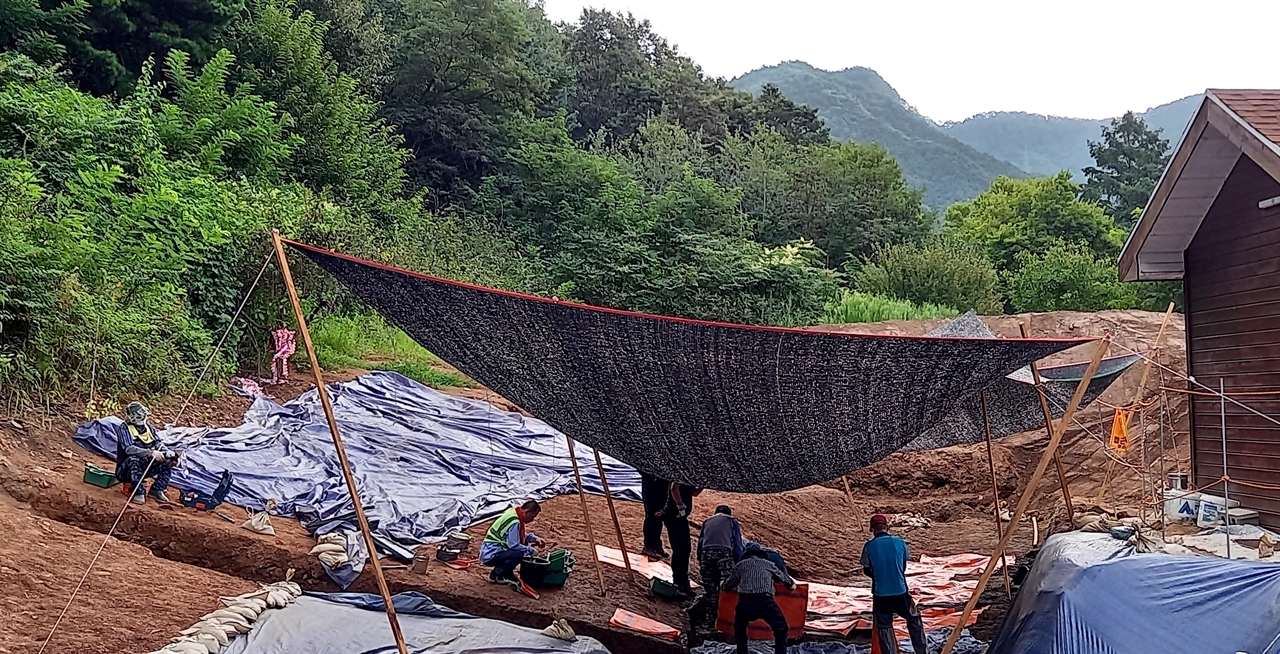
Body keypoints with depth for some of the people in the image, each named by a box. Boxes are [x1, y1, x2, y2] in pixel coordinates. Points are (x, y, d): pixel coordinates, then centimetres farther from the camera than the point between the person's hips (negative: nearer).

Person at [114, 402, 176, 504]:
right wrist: (151, 452, -38)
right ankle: (139, 493, -28)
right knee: (134, 460, -38)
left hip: (146, 467, 5)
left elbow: (158, 443, -1)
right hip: (127, 468, -5)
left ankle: (156, 490, -7)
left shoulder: (149, 427, 8)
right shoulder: (124, 429, -11)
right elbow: (129, 449, -25)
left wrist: (167, 452, -24)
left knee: (168, 460, -14)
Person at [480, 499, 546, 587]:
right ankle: (496, 575, -4)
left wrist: (535, 539, 7)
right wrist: (531, 550, -12)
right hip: (490, 555, -10)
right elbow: (514, 545, -24)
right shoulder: (514, 522, -23)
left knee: (524, 543, 9)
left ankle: (506, 573, 13)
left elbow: (523, 535, 22)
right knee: (518, 554, -27)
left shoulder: (514, 513, 6)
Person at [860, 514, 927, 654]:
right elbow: (904, 566, 8)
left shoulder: (869, 546, -9)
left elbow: (867, 571, 4)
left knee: (884, 626, 11)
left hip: (880, 593, -1)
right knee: (914, 620, 21)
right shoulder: (900, 542, -5)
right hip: (900, 590, 1)